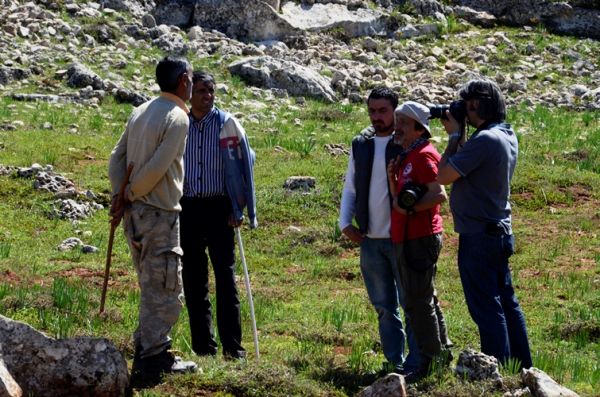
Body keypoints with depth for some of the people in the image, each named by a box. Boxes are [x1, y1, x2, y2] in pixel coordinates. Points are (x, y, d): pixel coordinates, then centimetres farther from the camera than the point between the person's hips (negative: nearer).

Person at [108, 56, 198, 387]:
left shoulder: (140, 112, 11)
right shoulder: (177, 118, -13)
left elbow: (117, 157, 9)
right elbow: (157, 168, -19)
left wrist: (120, 195, 0)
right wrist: (129, 195, -7)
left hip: (135, 214, 8)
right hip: (159, 214, -8)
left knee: (152, 288, 18)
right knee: (166, 292, -3)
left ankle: (156, 355, 25)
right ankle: (149, 363, -3)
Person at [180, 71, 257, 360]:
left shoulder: (227, 124, -1)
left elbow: (244, 163, -2)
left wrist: (239, 209, -7)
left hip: (218, 207, -3)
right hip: (187, 208, 3)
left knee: (225, 277, -5)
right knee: (193, 280, 5)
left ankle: (232, 345, -2)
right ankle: (203, 345, 11)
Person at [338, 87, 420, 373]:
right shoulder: (360, 145, 9)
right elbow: (350, 188, 14)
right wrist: (345, 222, 1)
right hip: (369, 240, 6)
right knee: (384, 306, 12)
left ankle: (415, 362, 4)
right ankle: (394, 361, 21)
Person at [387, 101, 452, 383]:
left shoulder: (423, 155, -13)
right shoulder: (406, 157, 16)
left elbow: (439, 194, -22)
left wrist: (409, 208, -17)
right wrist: (392, 178, -1)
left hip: (420, 238, -10)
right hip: (405, 238, 10)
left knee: (418, 301, -7)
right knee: (424, 299, 17)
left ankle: (429, 363, -2)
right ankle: (442, 353, 27)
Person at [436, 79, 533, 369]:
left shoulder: (485, 140, -22)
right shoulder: (507, 136, 8)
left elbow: (444, 176, -19)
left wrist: (455, 136, -9)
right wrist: (459, 137, 7)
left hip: (478, 236, -9)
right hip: (500, 232, 9)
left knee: (486, 309, -4)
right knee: (506, 302, 16)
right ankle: (522, 368, 22)